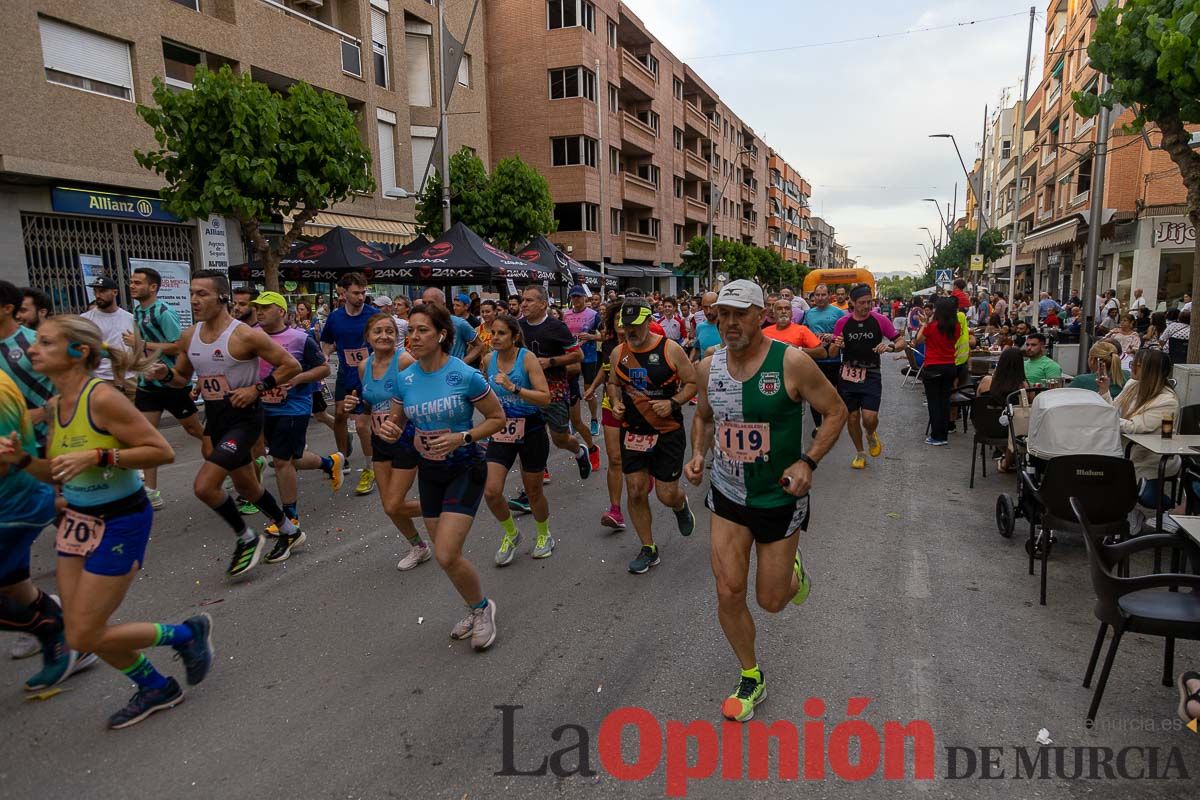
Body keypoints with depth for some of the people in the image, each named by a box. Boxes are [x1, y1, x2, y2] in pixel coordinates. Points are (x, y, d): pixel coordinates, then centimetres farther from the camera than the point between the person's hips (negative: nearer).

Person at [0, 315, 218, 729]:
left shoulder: (102, 398, -21)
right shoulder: (56, 404, 4)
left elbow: (162, 451, -22)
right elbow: (58, 474, 12)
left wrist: (97, 456, -28)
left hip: (120, 524, -8)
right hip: (78, 521, 9)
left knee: (84, 637, -2)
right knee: (80, 631, 14)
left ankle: (187, 633, 19)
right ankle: (156, 688, 34)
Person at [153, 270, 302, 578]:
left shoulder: (245, 335, -17)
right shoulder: (189, 337, 4)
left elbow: (291, 366, -14)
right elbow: (182, 377, 17)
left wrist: (257, 388, -19)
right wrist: (165, 375, -5)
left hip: (244, 418, -8)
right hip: (214, 418, 8)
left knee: (204, 486, -15)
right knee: (246, 486, 19)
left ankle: (246, 539, 8)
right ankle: (288, 531, 40)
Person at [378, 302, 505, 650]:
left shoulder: (466, 376, -18)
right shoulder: (405, 379, -4)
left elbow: (498, 418, -8)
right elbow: (396, 420, 11)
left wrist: (462, 438, -22)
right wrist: (389, 429, -13)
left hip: (464, 469, -6)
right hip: (428, 471, 6)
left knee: (446, 555, -15)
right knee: (446, 554, 14)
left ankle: (481, 607, 15)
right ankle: (476, 610, 39)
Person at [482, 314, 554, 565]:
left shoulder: (527, 358, -16)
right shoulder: (489, 360, -1)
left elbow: (545, 398, -24)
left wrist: (513, 388, -31)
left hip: (531, 431, -4)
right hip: (501, 431, 4)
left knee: (533, 491, 11)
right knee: (491, 492, -6)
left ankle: (544, 535, 39)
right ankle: (511, 534, 23)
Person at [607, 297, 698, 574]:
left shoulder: (670, 349, -11)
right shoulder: (618, 353, 1)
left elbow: (692, 382, -5)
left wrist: (673, 403, -20)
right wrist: (615, 402, -3)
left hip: (668, 432, -3)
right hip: (632, 432, 4)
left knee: (667, 495, 0)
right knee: (636, 492, 2)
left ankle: (681, 505, 40)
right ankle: (649, 549, 20)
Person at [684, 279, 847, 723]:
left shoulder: (791, 362, -17)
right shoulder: (708, 367, -4)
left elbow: (836, 411, -7)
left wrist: (807, 461, -18)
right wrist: (698, 454, -5)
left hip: (780, 499, -3)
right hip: (728, 496, 3)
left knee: (771, 600, 8)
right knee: (728, 593, 1)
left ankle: (792, 568, 45)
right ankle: (751, 677, 26)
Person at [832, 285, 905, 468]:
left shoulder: (880, 320, -3)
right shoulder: (842, 323, 1)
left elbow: (901, 341, 2)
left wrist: (890, 346, -19)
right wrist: (836, 345, -16)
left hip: (871, 376, -2)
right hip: (848, 375, 2)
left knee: (869, 417, -13)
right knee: (852, 417, 8)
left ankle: (872, 435, 24)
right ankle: (860, 453, 28)